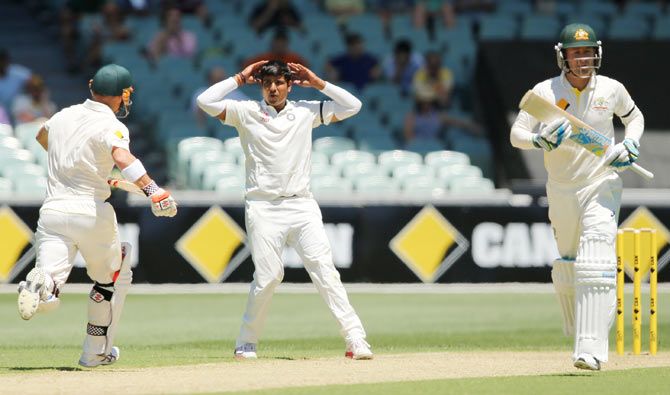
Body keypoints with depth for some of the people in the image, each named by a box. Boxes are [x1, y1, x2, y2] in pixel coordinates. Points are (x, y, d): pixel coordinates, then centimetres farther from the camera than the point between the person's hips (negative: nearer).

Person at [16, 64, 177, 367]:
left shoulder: (63, 116, 12)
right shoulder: (111, 126, -8)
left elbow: (42, 137, 35)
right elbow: (122, 157, -29)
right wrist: (153, 191, -39)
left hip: (52, 210, 4)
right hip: (92, 214, -4)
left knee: (47, 300, -7)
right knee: (113, 278, 24)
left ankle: (39, 283, -42)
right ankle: (96, 352, 26)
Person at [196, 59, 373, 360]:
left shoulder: (306, 112, 12)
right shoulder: (246, 113, 7)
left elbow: (352, 106, 12)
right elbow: (206, 101, -4)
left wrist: (317, 83, 8)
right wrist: (240, 78, 2)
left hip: (302, 206, 2)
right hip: (263, 208, -2)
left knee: (324, 269, -10)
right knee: (268, 275, -9)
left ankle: (355, 339, -15)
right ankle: (246, 343, 8)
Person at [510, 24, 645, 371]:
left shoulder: (612, 89, -3)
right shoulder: (545, 92, -6)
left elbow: (634, 118, 16)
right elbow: (516, 134, -10)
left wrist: (631, 144, -3)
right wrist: (540, 140, -31)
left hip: (601, 185, -2)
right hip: (560, 188, 2)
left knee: (595, 261, -18)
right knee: (567, 261, 13)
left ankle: (591, 349, -25)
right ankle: (576, 327, 41)